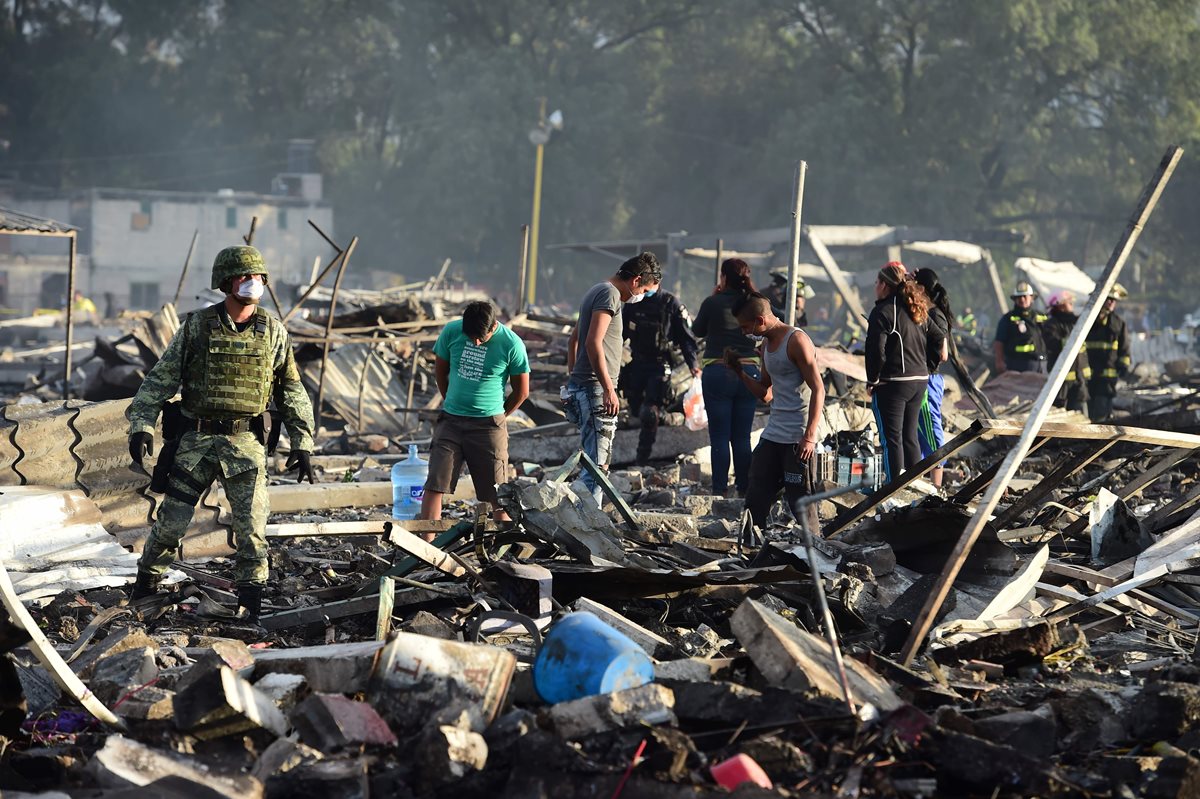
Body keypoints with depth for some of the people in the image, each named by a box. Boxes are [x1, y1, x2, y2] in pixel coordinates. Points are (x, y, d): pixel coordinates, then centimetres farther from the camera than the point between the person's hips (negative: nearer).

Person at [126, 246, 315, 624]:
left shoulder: (273, 332, 3)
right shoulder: (196, 327, -1)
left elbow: (292, 392, 9)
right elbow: (161, 379, -1)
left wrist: (303, 443, 5)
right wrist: (141, 424, -12)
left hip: (245, 441, 1)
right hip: (196, 438, 0)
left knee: (251, 523, -6)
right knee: (172, 519, 5)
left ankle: (250, 600, 5)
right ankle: (146, 583, 25)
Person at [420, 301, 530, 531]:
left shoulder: (511, 345, -12)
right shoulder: (452, 332, -5)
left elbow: (521, 391, 1)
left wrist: (498, 416, 9)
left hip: (489, 426, -2)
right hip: (451, 421, 3)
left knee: (497, 493, 1)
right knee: (434, 484, -6)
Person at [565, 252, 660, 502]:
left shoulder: (597, 291, 20)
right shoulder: (609, 294, -12)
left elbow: (574, 339, 27)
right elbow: (594, 342, -22)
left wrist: (572, 376, 29)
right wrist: (609, 389, -23)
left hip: (581, 386, 10)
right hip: (595, 388, -10)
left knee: (597, 462, 14)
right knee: (597, 464, -11)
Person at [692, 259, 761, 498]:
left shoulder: (713, 303, -9)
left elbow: (698, 330, 8)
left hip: (717, 373, -3)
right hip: (749, 373, 3)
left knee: (719, 436, 1)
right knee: (742, 437, 9)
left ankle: (720, 489, 0)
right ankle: (744, 489, 11)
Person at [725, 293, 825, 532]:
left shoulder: (796, 340, -11)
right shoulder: (766, 344, 16)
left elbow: (818, 389, -15)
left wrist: (809, 436, -21)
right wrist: (739, 371, 9)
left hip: (798, 438, -8)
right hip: (773, 433, 8)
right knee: (755, 498, 5)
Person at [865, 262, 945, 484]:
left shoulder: (883, 312, -12)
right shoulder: (918, 311, 12)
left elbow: (876, 351, -18)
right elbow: (939, 341, 15)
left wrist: (872, 381, -8)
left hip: (892, 382, -8)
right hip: (920, 380, 8)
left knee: (892, 437, -3)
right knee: (910, 435, 15)